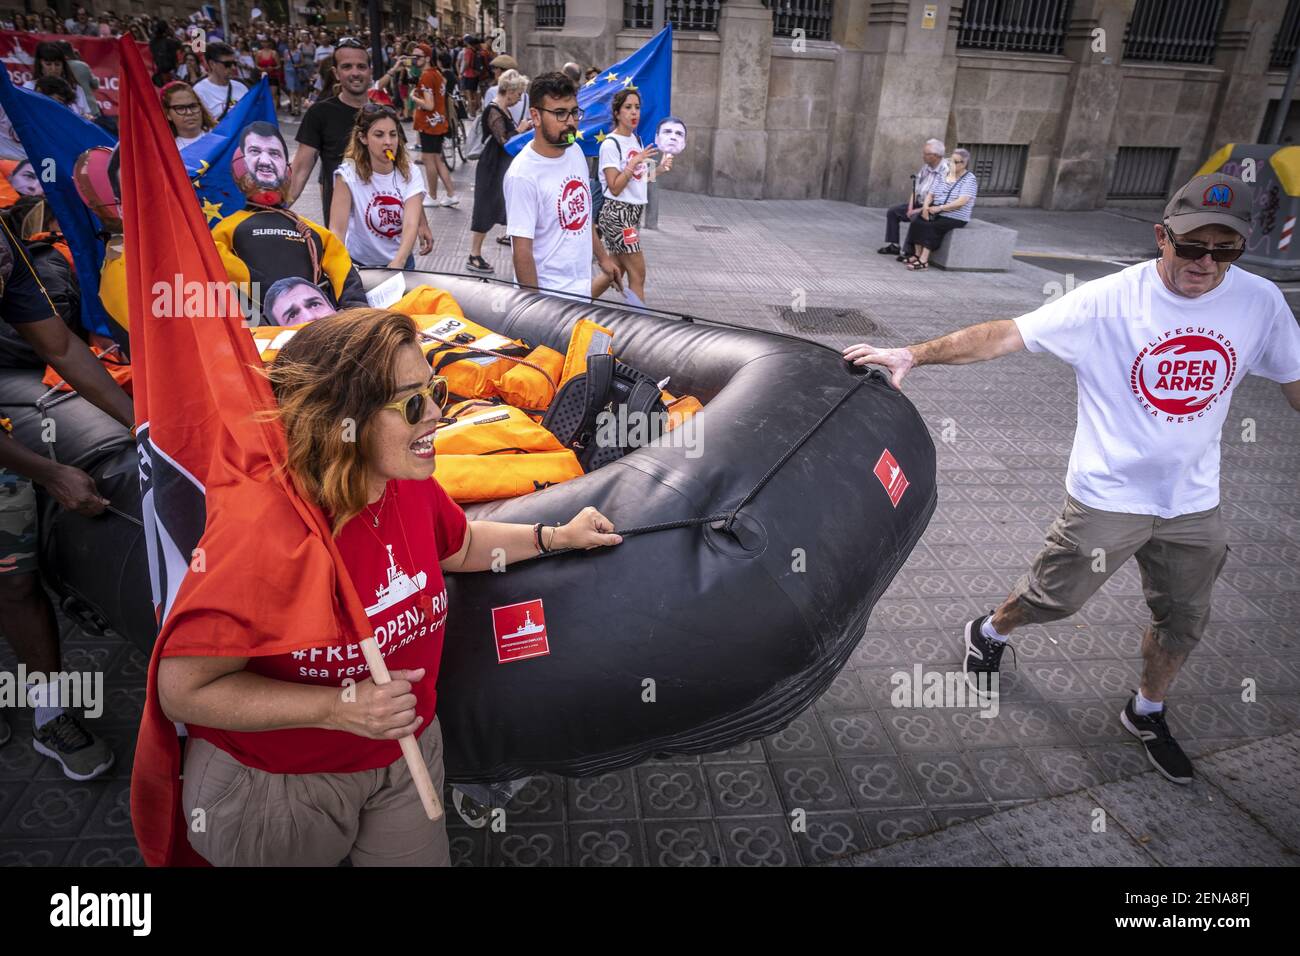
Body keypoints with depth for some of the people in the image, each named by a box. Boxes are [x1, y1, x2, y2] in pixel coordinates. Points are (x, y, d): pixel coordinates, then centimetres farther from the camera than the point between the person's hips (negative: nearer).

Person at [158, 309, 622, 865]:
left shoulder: (413, 487, -12)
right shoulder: (262, 531, -33)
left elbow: (459, 547, 11)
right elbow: (184, 691, -25)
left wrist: (556, 537, 4)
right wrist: (340, 708, -31)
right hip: (275, 785, -5)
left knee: (422, 855, 22)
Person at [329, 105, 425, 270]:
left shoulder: (410, 174, -7)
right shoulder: (348, 174, -13)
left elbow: (411, 225, -21)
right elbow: (337, 229, -19)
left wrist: (396, 265, -38)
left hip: (401, 262, 2)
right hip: (359, 264, -2)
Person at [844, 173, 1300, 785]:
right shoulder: (1109, 300, -19)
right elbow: (1005, 335, -23)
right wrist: (914, 354, -33)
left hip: (1194, 505, 5)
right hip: (1107, 497, -4)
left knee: (1183, 622, 19)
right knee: (1053, 598, 10)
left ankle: (1147, 714, 45)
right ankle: (988, 635, 42)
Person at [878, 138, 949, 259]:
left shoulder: (946, 171, -21)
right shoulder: (925, 167, 6)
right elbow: (915, 189, 10)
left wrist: (920, 210, -22)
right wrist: (910, 207, -4)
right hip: (918, 203, 9)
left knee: (916, 218, -35)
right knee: (892, 211, 4)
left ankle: (908, 252, -25)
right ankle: (893, 245, 5)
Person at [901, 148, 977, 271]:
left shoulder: (969, 179, -5)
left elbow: (962, 201, -18)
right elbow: (930, 194, 11)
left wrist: (940, 208, -22)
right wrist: (926, 206, -11)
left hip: (955, 217, -6)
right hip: (937, 213, 6)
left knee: (931, 227, -31)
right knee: (917, 222, -21)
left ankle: (923, 261, -34)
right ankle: (918, 255, -22)